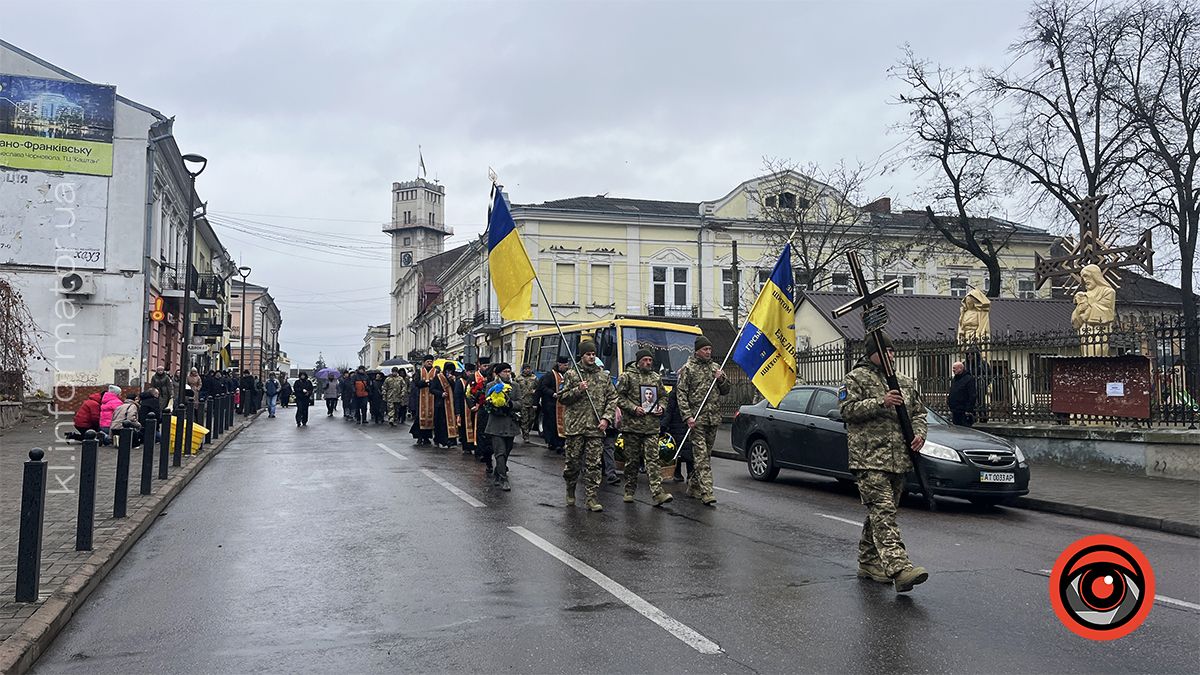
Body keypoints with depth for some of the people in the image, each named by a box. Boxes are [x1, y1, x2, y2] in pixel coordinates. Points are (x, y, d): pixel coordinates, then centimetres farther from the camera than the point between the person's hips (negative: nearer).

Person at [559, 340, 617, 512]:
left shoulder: (604, 376, 10)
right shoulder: (571, 375, 4)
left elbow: (612, 399, 9)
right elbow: (562, 398, 3)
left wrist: (606, 418, -4)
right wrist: (578, 390, -13)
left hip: (596, 428, 1)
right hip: (575, 427, -1)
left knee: (593, 465, -1)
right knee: (572, 462, 5)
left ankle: (591, 498, 3)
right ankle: (570, 491, 28)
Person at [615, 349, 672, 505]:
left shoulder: (656, 377, 16)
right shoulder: (627, 376, 1)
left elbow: (663, 396, 24)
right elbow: (619, 397, -4)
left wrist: (661, 407, 4)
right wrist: (634, 408, -15)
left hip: (652, 427, 3)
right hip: (631, 425, -3)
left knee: (652, 459, -5)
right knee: (632, 460, 6)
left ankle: (657, 493, -11)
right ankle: (630, 491, 19)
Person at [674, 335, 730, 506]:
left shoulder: (715, 367, 15)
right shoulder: (687, 369, -2)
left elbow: (725, 391, 20)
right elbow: (681, 394, -6)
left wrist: (721, 379, -2)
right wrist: (687, 416, -15)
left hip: (713, 418, 6)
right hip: (697, 419, -6)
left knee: (706, 454, 12)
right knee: (701, 455, -11)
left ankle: (693, 486, 25)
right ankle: (707, 493, -16)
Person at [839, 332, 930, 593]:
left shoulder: (905, 383, 20)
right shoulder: (856, 378, 0)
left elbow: (919, 413, 24)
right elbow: (847, 409, -11)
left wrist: (919, 433, 3)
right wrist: (880, 402, -20)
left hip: (899, 460, 7)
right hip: (869, 459, -7)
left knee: (879, 513, 13)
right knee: (882, 512, -16)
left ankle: (868, 562, 25)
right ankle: (899, 568, -26)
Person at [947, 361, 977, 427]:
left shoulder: (969, 379, -9)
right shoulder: (953, 380, 16)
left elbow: (972, 396, -14)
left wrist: (969, 410, -18)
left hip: (964, 412, -8)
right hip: (955, 412, 8)